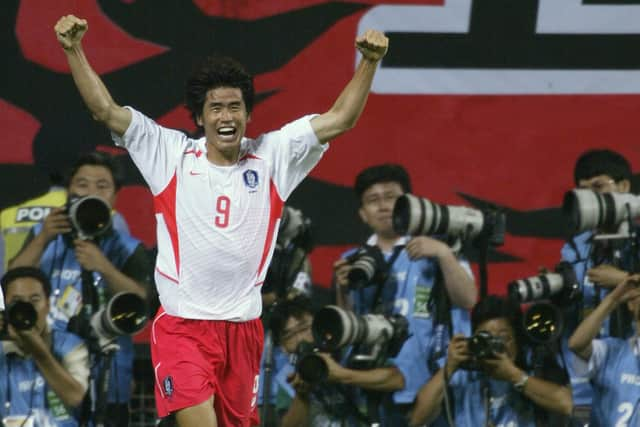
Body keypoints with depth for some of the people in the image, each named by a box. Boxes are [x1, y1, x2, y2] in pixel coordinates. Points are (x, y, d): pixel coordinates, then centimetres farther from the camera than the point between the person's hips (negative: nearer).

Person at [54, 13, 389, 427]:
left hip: (243, 327, 3)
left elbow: (339, 119, 0)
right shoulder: (172, 155, 1)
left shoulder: (271, 158, 4)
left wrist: (369, 62, -13)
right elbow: (106, 110, -3)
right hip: (181, 326, -3)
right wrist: (74, 50, -13)